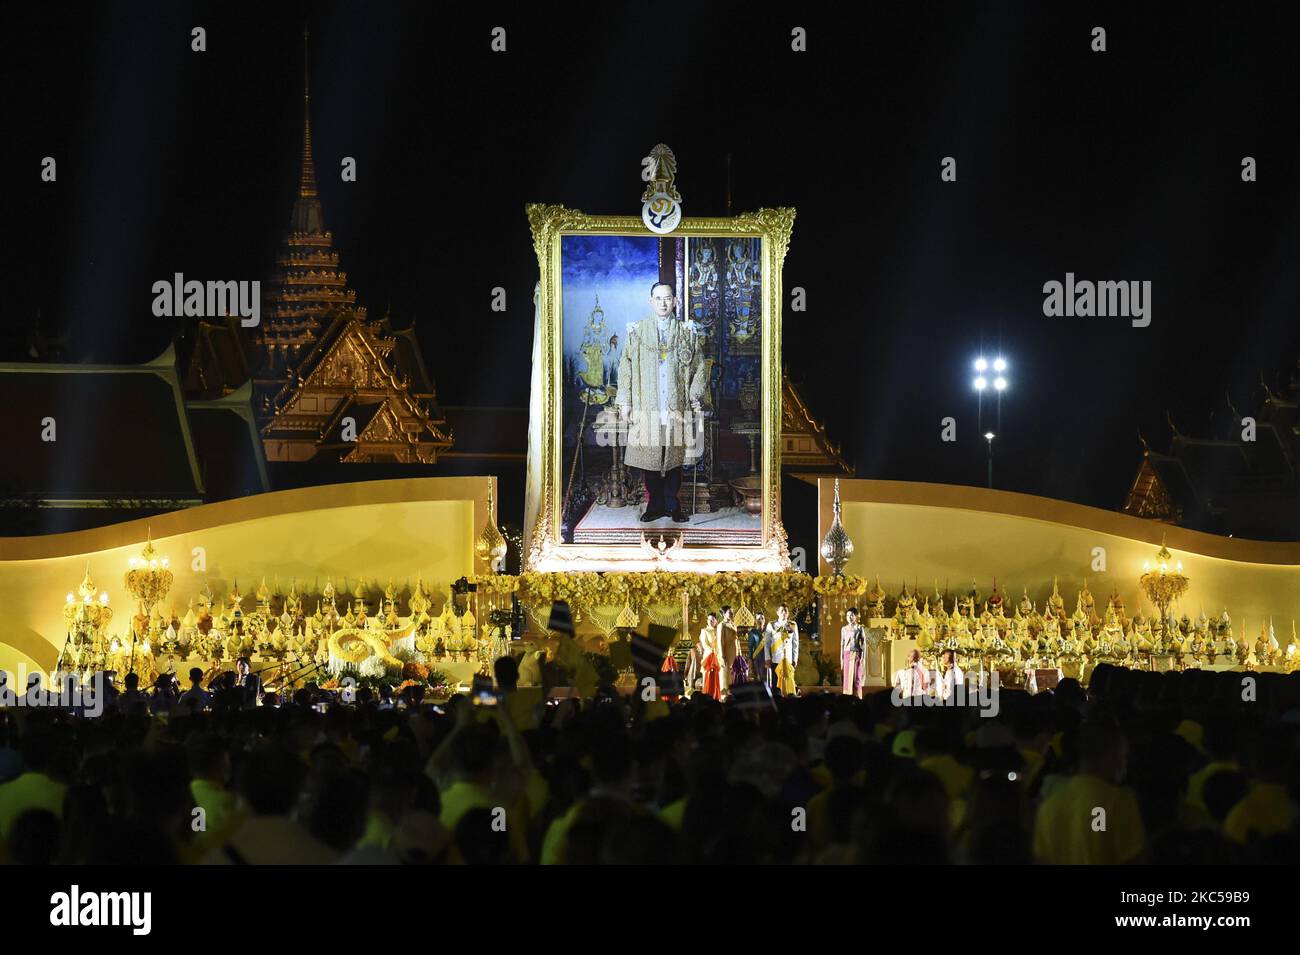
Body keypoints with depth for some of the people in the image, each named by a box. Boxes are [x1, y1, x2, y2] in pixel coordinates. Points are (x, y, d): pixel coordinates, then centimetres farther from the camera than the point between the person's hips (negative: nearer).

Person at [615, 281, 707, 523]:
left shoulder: (687, 334, 9)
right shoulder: (637, 332, 6)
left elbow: (699, 369, 10)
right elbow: (625, 368, 5)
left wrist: (695, 398, -2)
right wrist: (624, 401, -1)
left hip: (676, 409, 1)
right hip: (646, 409, -1)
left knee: (674, 459, 2)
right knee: (648, 458, -1)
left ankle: (672, 505, 10)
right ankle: (655, 505, 8)